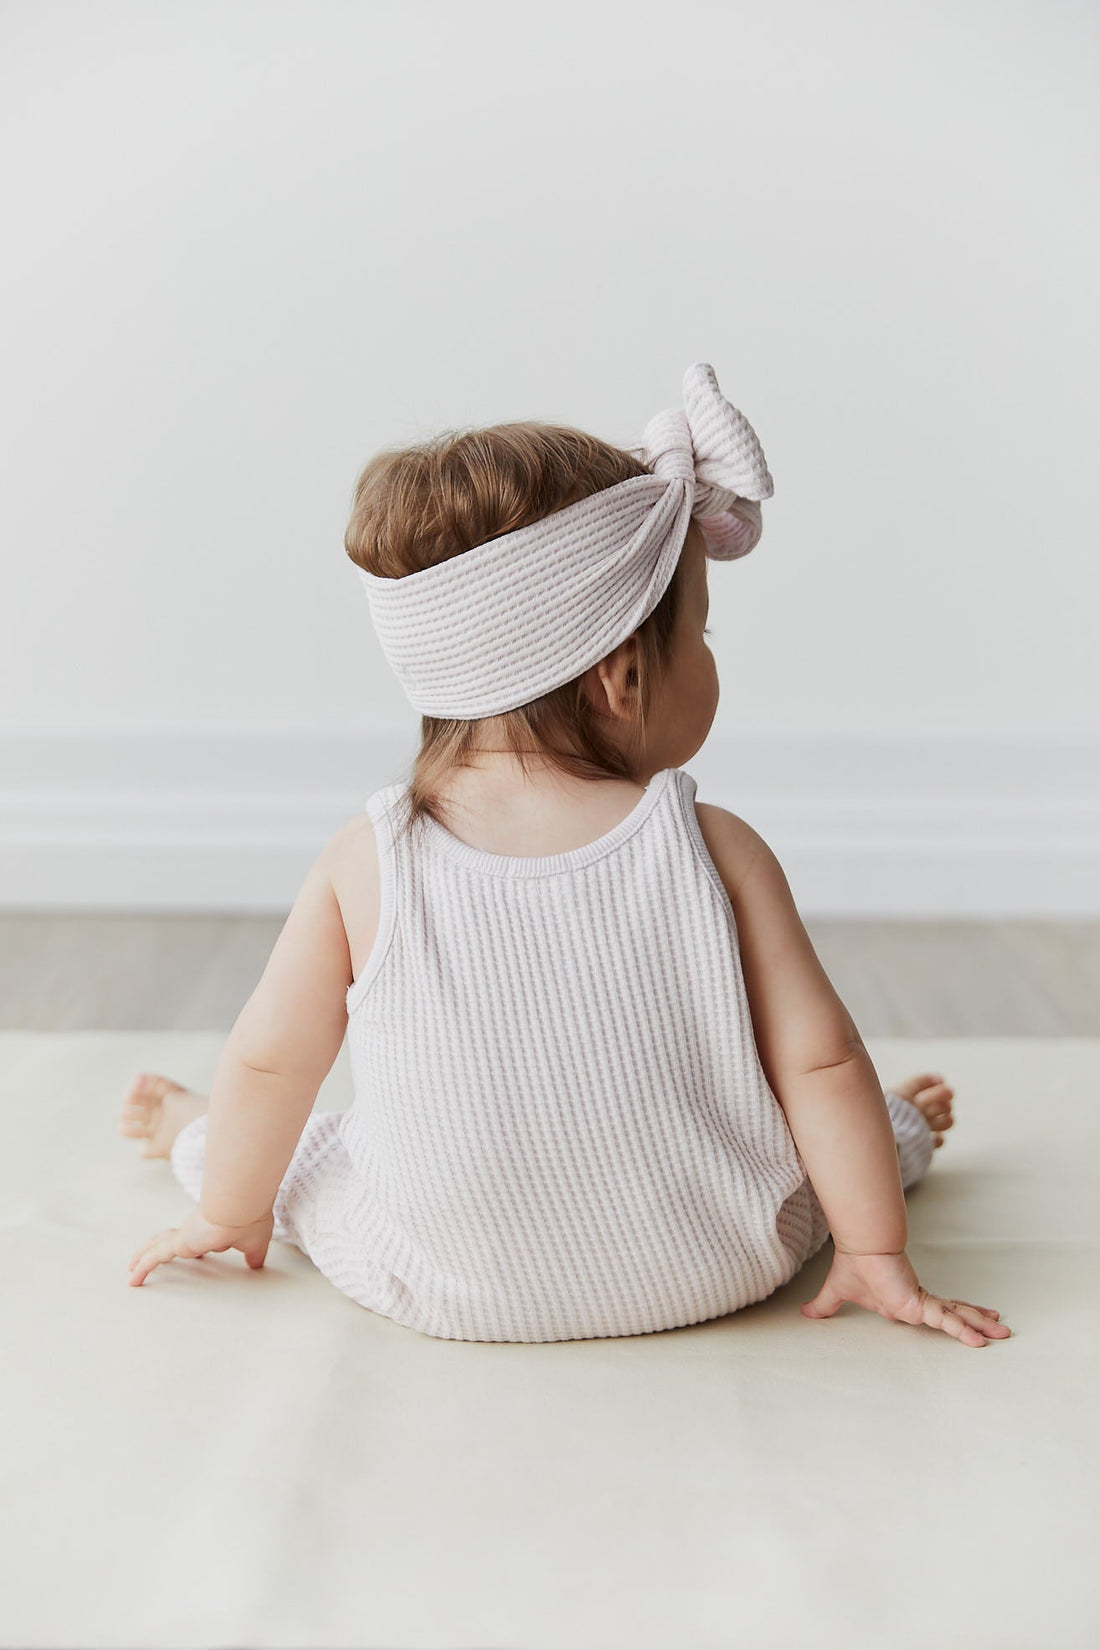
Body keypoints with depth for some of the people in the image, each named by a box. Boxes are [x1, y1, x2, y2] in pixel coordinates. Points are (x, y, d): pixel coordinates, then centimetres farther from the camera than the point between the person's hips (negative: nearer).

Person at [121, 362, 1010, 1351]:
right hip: (712, 1282, 0)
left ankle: (188, 1132, 58)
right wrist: (879, 1256, 1)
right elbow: (819, 1060, -13)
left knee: (310, 1146, 30)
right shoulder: (715, 851, -17)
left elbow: (270, 1063, -4)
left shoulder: (365, 866, -15)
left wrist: (232, 1209, 14)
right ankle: (904, 1137, 58)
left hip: (442, 1295, 1)